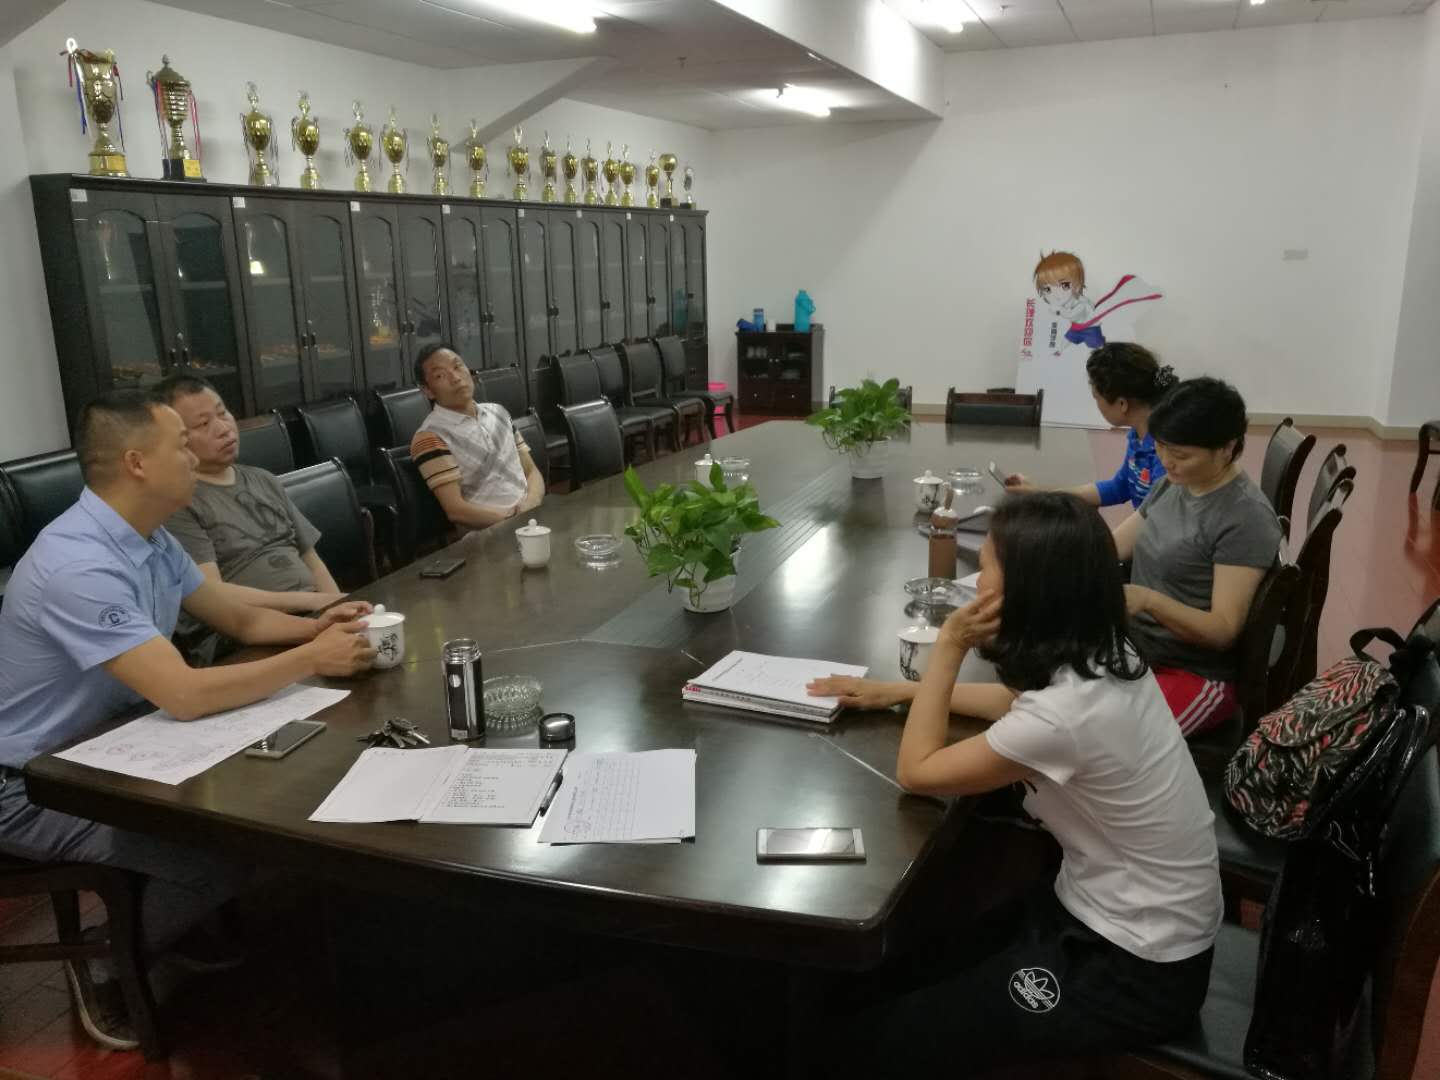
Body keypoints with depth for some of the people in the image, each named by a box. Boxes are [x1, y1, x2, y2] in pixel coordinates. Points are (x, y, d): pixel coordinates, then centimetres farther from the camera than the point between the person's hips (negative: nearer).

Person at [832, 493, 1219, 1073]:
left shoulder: (1068, 710, -32)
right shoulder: (1097, 656, -6)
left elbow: (916, 771, -18)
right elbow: (1014, 705, 16)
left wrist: (949, 645, -16)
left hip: (1135, 969, -8)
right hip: (1108, 908, 8)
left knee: (872, 1038, -5)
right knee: (888, 973, 9)